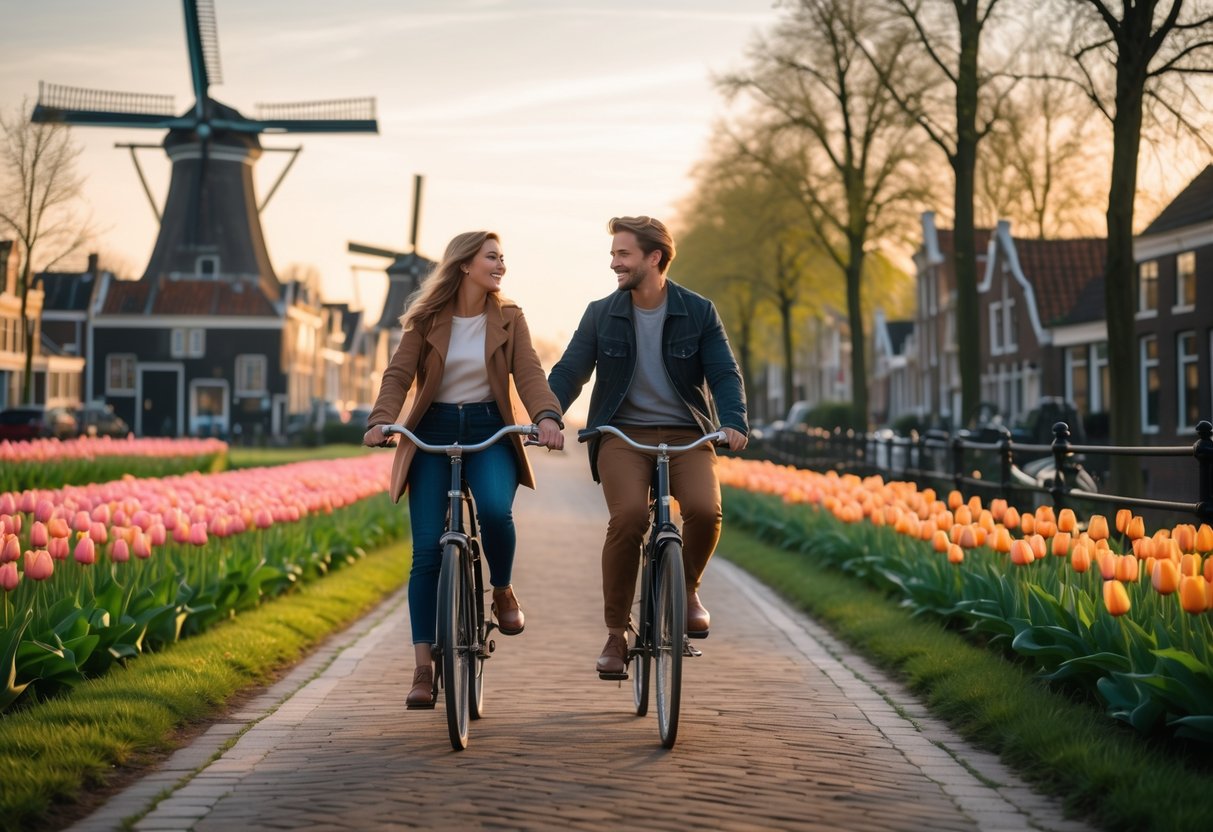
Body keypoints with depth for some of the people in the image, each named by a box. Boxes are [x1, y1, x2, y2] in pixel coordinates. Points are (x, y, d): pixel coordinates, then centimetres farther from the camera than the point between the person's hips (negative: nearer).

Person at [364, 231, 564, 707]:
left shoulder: (508, 319, 6)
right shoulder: (425, 320, 2)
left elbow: (528, 373, -6)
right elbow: (398, 375, -5)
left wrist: (547, 416, -26)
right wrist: (381, 420, -25)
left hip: (489, 433, 0)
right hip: (433, 434, 0)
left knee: (495, 509, -30)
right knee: (427, 551, -6)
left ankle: (503, 591, 2)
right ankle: (423, 669, -1)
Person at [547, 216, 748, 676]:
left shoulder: (698, 312, 4)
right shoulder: (601, 314, 6)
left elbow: (724, 373, -1)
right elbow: (569, 371, 1)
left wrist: (734, 422, -20)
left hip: (685, 435, 0)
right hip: (623, 435, 0)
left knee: (705, 510, -27)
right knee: (628, 516, -27)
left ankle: (687, 589, 7)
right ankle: (615, 633, -12)